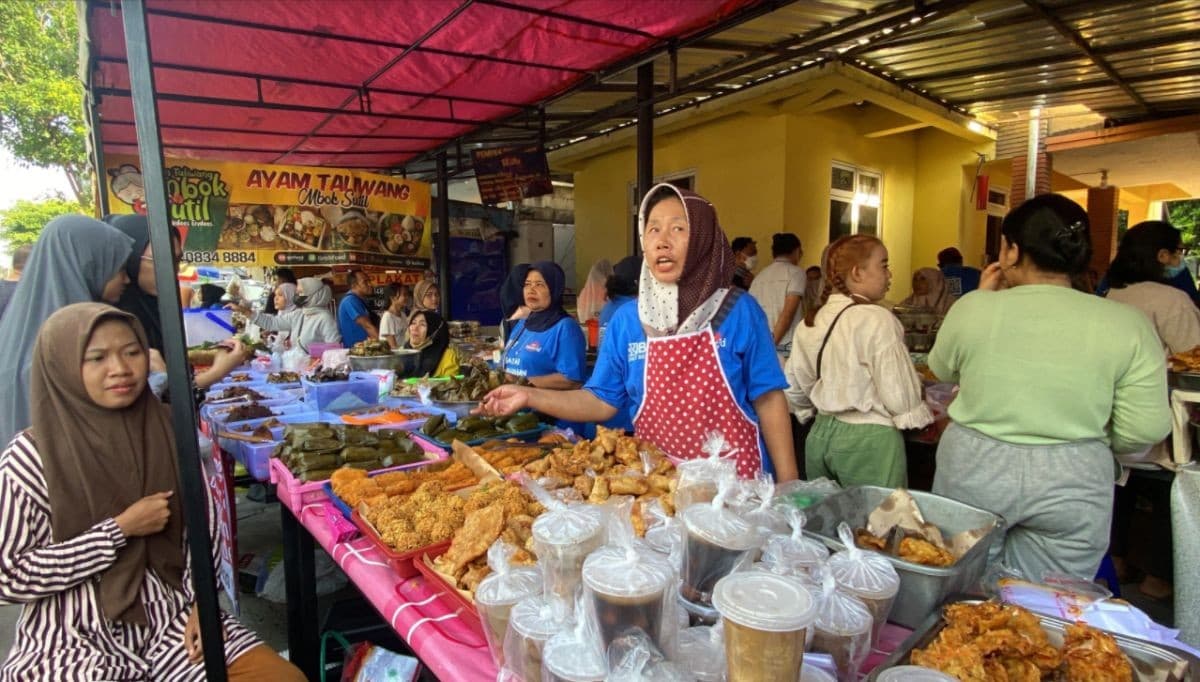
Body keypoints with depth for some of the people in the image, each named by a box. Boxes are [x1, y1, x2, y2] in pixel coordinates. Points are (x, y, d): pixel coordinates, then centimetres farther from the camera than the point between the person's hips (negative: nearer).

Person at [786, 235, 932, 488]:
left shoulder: (810, 322, 3)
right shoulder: (876, 319, -15)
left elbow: (794, 386, 9)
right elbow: (899, 394, -14)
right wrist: (920, 417, 6)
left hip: (821, 435, 7)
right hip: (869, 441, -6)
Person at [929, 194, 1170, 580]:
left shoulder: (972, 308, -10)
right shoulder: (1127, 325, -8)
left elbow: (942, 370, 8)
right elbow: (1145, 431, -8)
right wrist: (1089, 441, 12)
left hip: (972, 474, 0)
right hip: (1072, 490, 1)